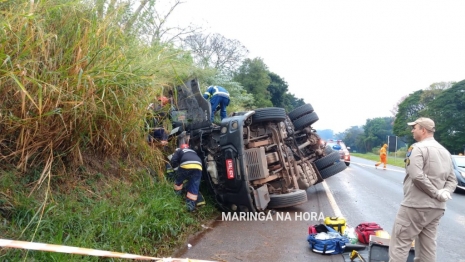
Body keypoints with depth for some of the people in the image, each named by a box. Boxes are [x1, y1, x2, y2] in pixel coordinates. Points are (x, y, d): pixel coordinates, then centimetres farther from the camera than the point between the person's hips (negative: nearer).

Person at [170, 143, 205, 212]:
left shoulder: (179, 150, 28)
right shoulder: (193, 152, 42)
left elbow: (173, 161, 13)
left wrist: (176, 166, 34)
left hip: (186, 165, -3)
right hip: (198, 167, 3)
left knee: (178, 181, 25)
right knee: (194, 188, 7)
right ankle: (191, 206, 4)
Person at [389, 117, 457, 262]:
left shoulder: (418, 148, -11)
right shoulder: (445, 151, 16)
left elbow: (416, 176, -24)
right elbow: (452, 180, 15)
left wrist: (435, 192, -15)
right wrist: (445, 192, -2)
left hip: (416, 205, -8)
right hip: (437, 207, 8)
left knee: (400, 243, -3)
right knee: (428, 247, 14)